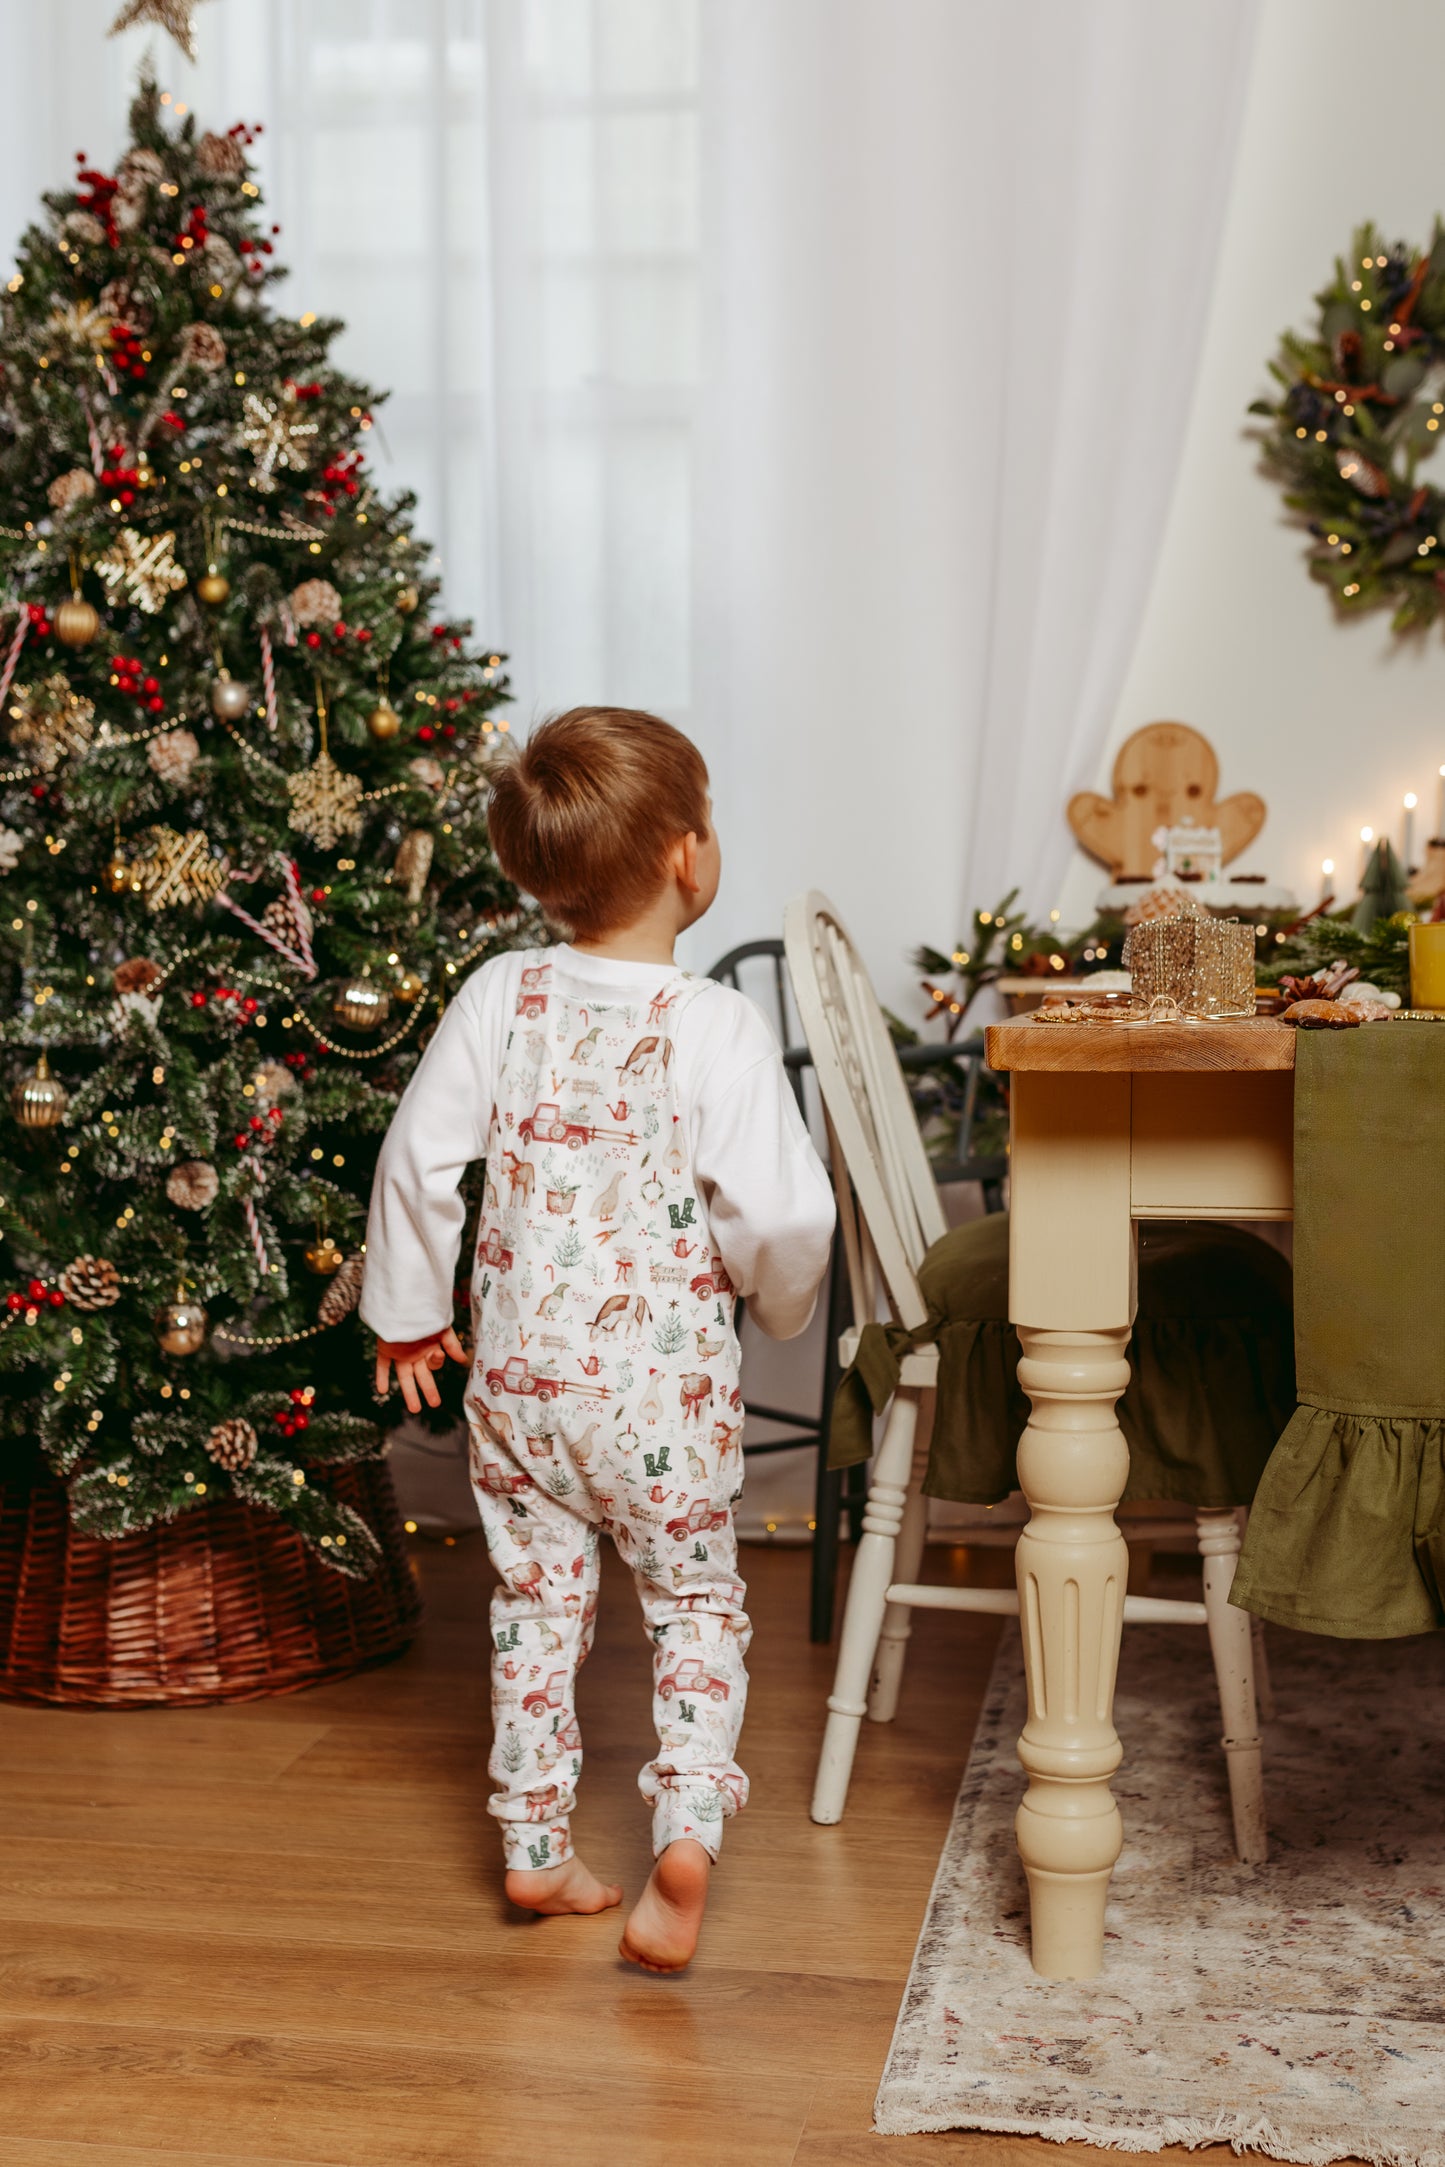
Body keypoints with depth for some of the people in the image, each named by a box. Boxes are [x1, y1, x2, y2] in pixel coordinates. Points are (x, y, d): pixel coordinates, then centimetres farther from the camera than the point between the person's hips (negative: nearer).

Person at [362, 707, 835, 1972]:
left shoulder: (499, 998, -4)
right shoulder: (717, 1026, -15)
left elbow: (419, 1161, -2)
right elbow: (779, 1210, -18)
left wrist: (409, 1312, 11)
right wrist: (781, 1302, 5)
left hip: (519, 1373, 3)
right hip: (664, 1380, -3)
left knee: (536, 1601, 17)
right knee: (696, 1604, 13)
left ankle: (535, 1847, 23)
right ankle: (688, 1827, -2)